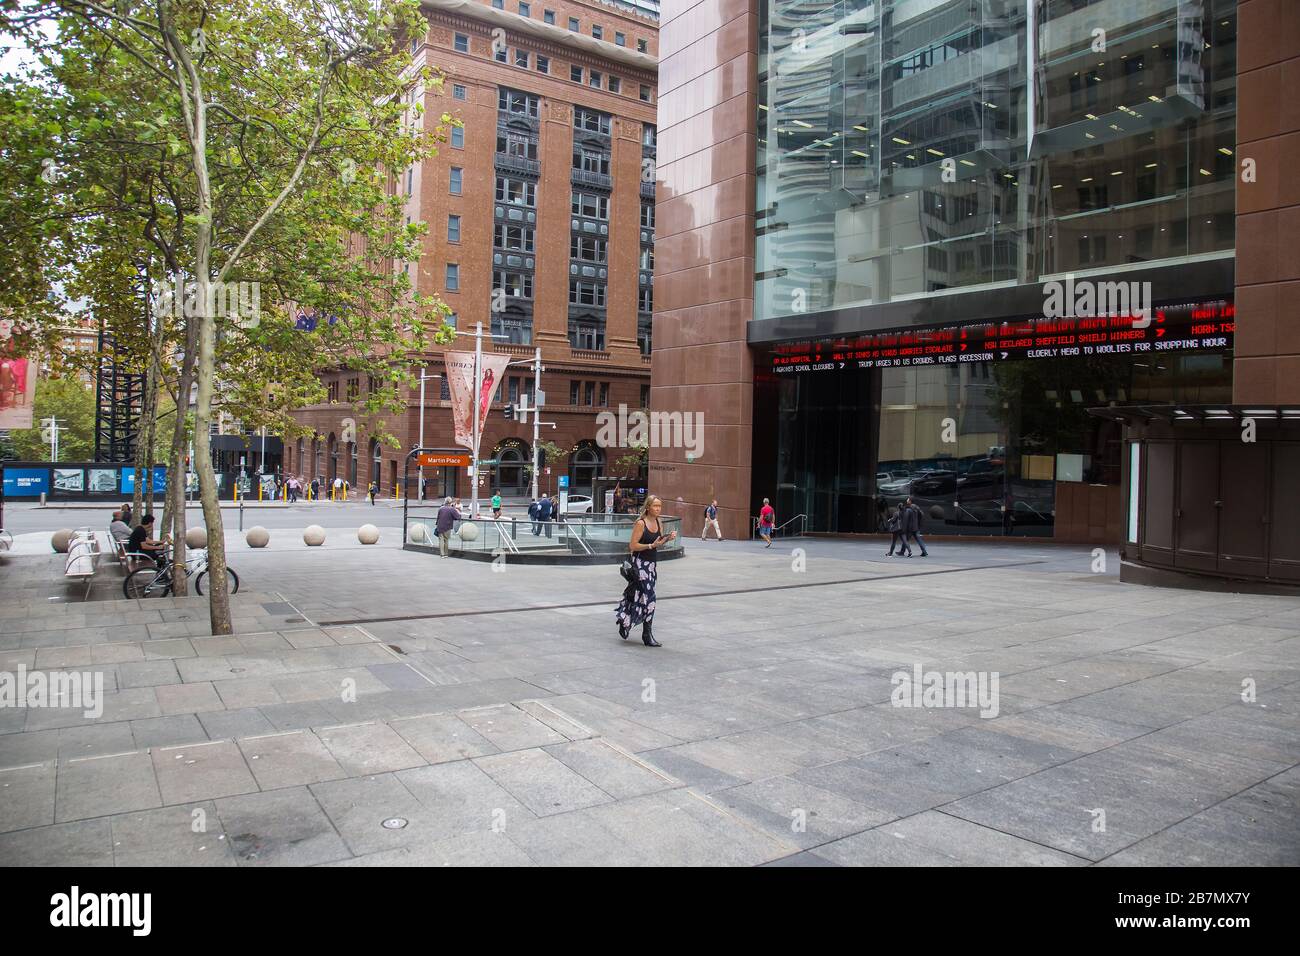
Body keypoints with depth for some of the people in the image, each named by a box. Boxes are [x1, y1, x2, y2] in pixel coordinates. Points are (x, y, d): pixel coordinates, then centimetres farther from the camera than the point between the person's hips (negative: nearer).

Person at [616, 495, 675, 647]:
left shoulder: (659, 523, 8)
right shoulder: (641, 523, -13)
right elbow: (632, 546, -14)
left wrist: (667, 539, -4)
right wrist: (651, 545, -21)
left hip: (652, 563, 8)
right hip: (640, 563, -8)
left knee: (639, 596, 15)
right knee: (649, 597, -10)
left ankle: (624, 620, 34)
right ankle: (647, 636, -2)